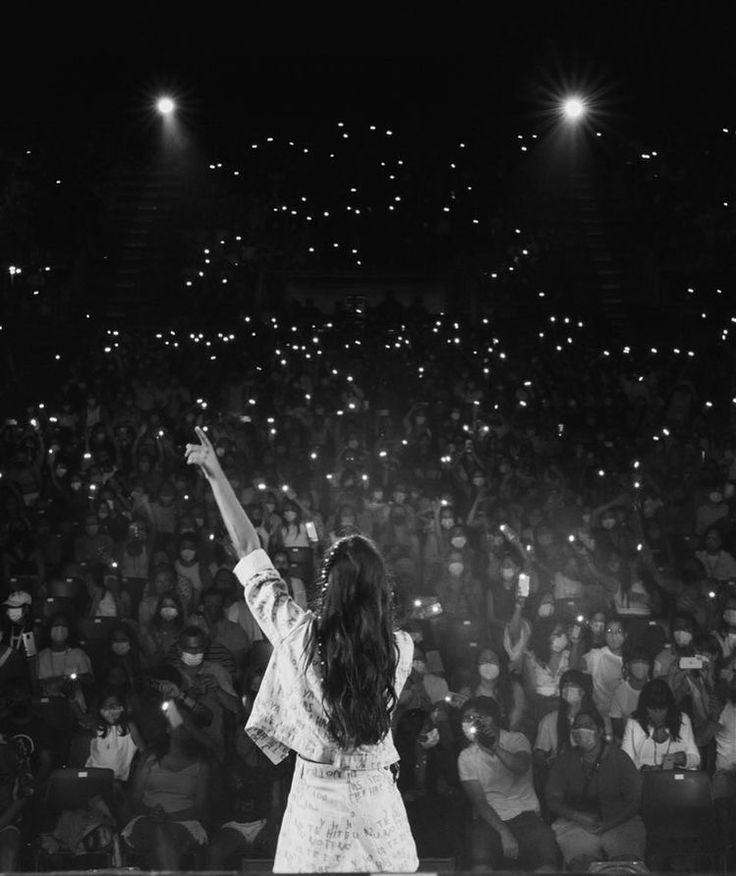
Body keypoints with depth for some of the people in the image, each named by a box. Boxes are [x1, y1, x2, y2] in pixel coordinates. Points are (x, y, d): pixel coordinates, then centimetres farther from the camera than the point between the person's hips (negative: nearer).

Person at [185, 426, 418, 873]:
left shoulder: (301, 635, -13)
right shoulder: (401, 648, -9)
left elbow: (248, 548, -6)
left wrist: (216, 473, 2)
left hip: (317, 795, -1)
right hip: (377, 793, 1)